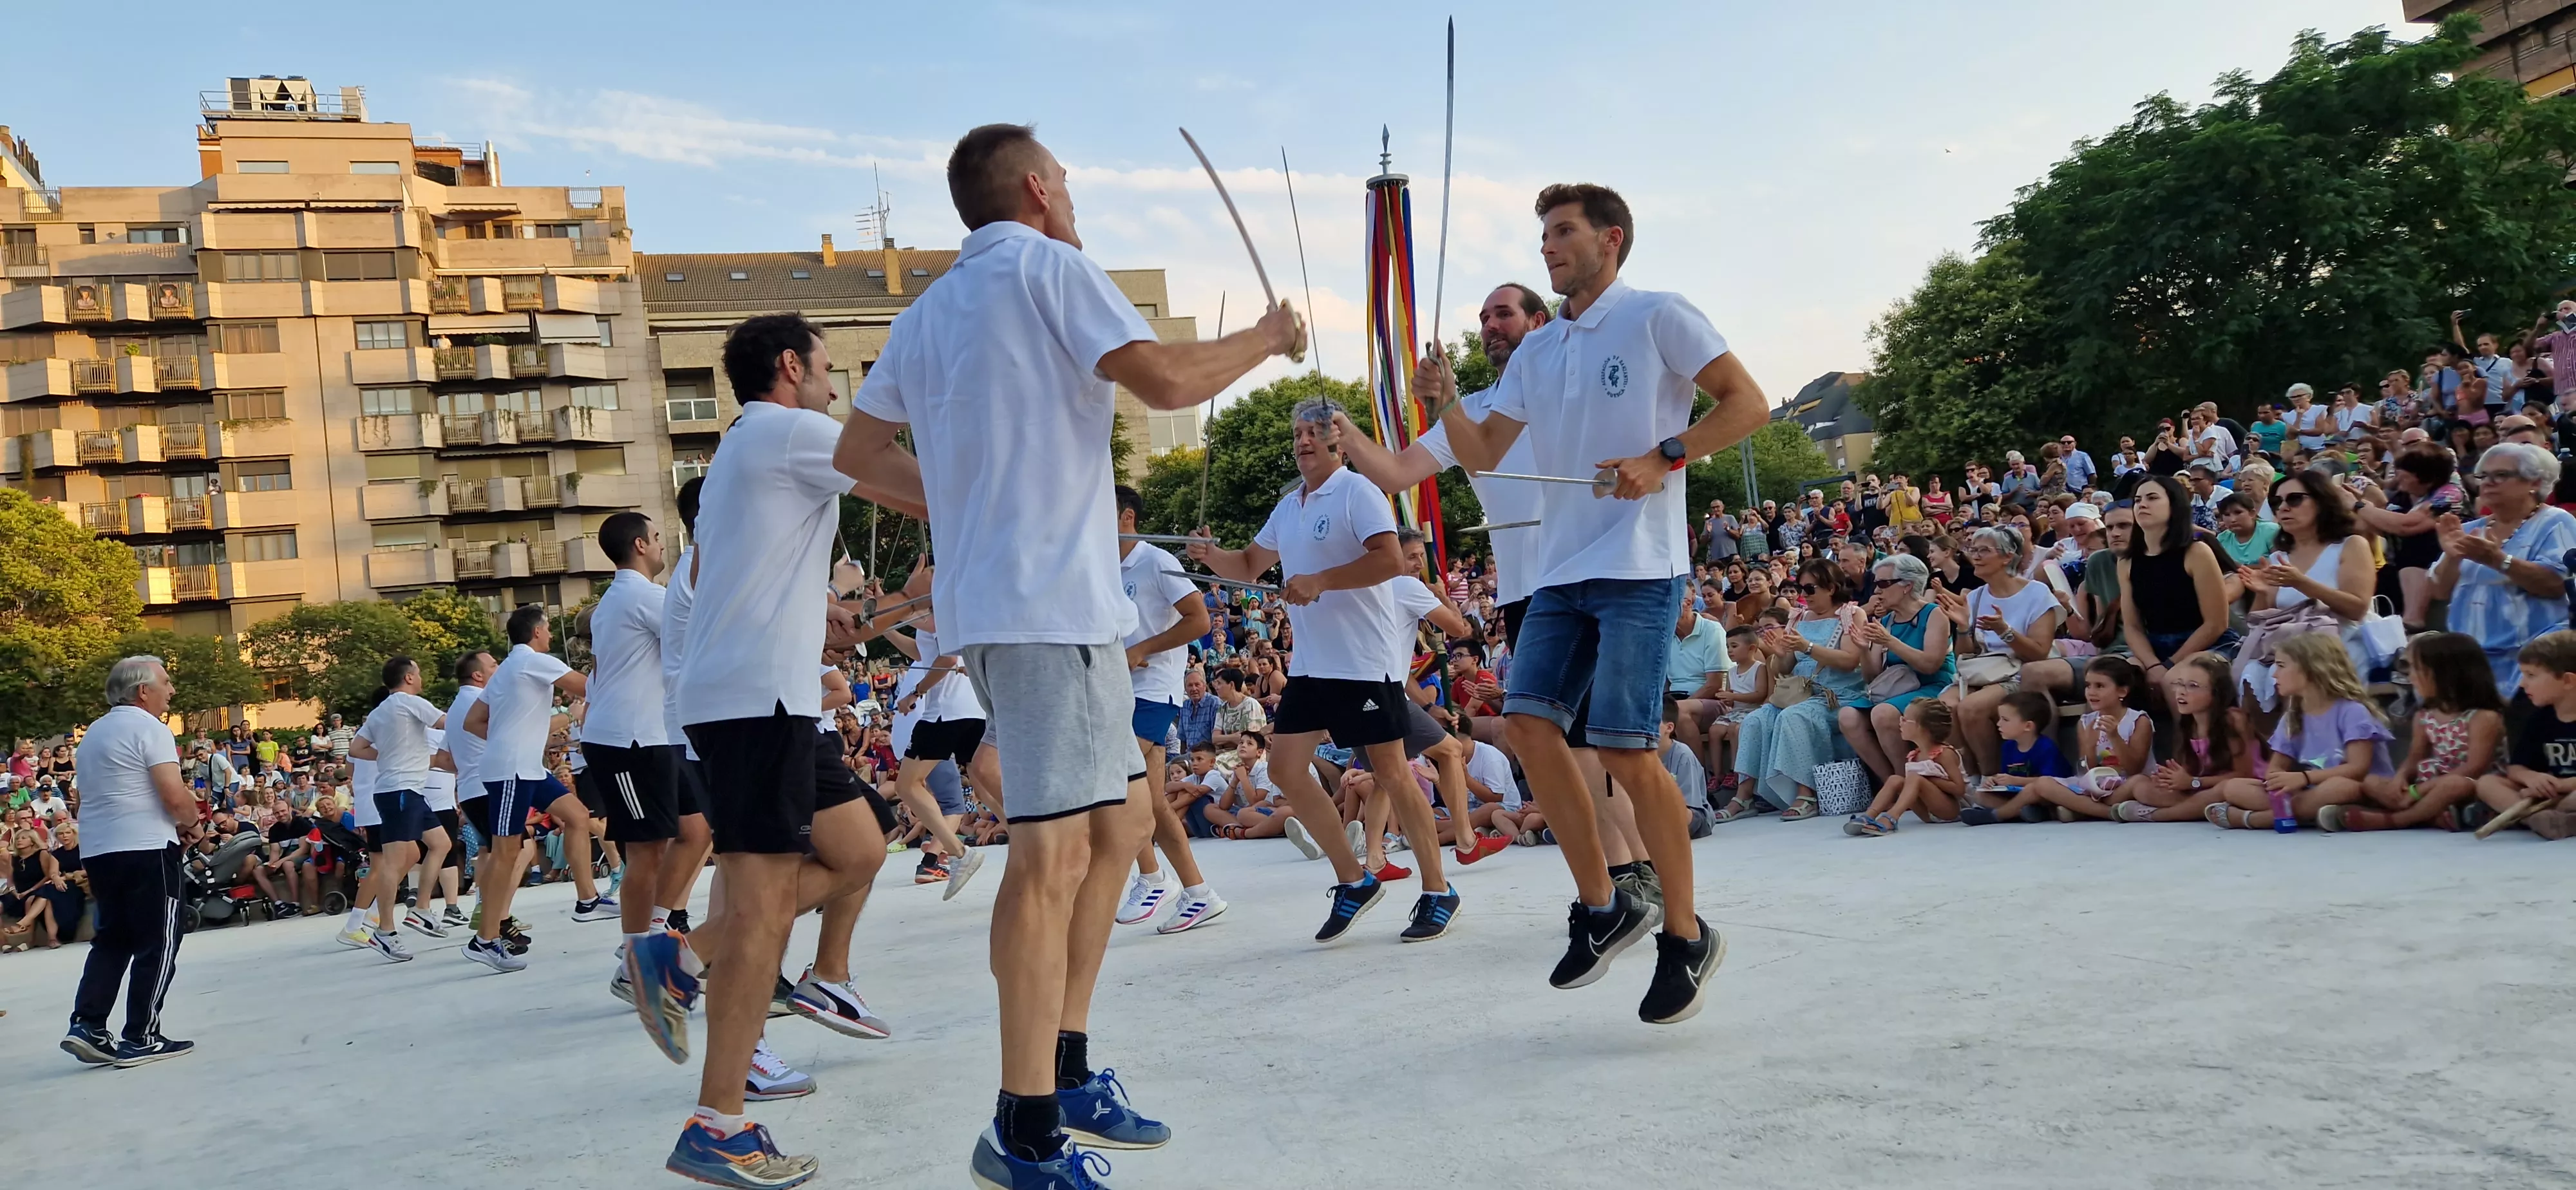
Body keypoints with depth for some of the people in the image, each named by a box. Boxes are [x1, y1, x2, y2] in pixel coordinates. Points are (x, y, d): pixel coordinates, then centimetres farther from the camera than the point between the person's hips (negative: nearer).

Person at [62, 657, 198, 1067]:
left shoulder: (93, 733, 18)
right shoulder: (148, 727, -9)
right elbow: (176, 796, -18)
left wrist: (175, 824, 20)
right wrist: (190, 824, 2)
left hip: (96, 849, 8)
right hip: (146, 849, -8)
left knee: (113, 938, 16)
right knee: (158, 943, 0)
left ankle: (87, 1026, 6)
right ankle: (140, 1039, 2)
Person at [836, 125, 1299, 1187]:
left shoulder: (928, 312, 20)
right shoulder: (1046, 265, -3)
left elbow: (858, 447, 23)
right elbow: (1162, 379, -14)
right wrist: (1265, 338, 2)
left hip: (993, 598, 9)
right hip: (1048, 597, -9)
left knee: (1121, 819, 15)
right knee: (1054, 850, -11)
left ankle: (1066, 1070, 18)